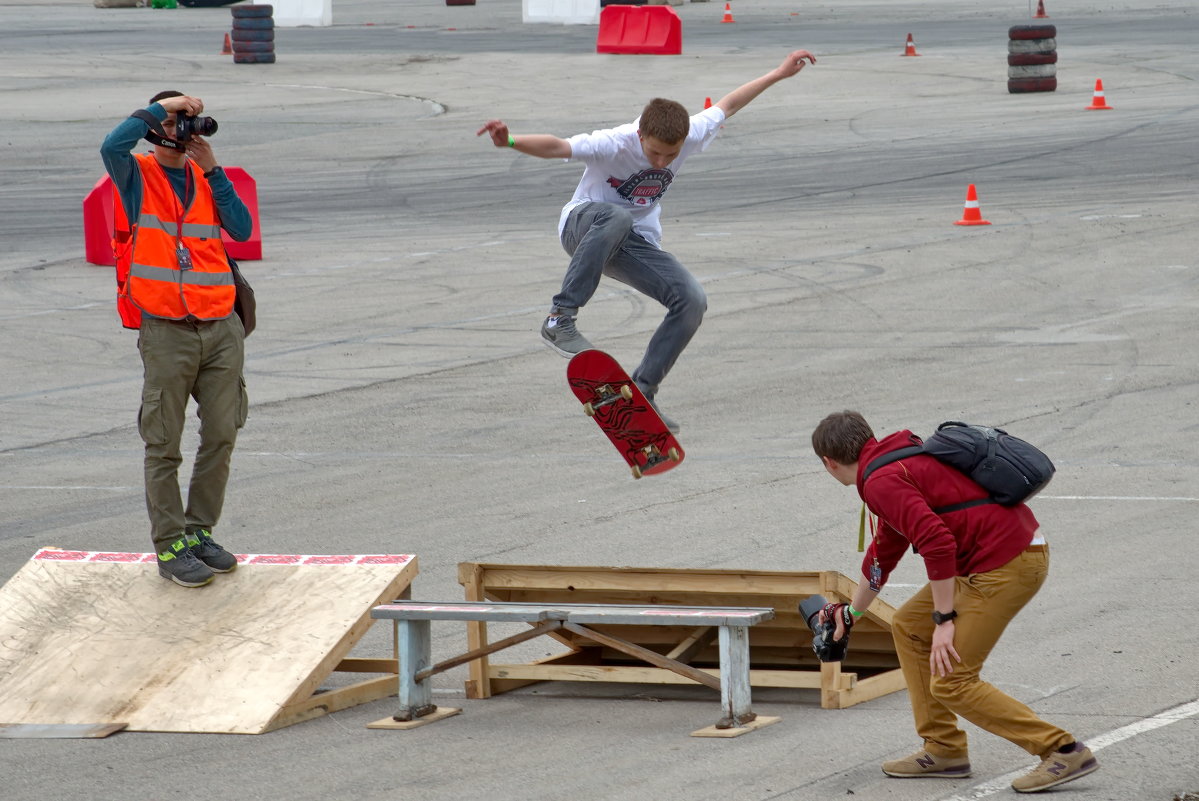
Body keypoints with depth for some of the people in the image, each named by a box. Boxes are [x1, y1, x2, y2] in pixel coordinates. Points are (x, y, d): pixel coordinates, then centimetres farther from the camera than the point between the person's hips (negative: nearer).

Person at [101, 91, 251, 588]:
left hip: (220, 327, 5)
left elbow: (241, 229, 0)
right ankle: (169, 546, 5)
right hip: (167, 331, -4)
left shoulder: (206, 180, 14)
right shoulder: (138, 176, 1)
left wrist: (212, 170, -4)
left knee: (221, 436, 7)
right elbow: (112, 147, -22)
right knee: (164, 445, -2)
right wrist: (160, 108, -13)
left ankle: (199, 531, 20)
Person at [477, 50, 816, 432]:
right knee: (617, 218, -42)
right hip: (584, 226, -5)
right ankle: (560, 318, -38)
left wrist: (779, 73, 13)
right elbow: (556, 147, -43)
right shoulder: (614, 144, -29)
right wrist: (511, 142, -63)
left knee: (692, 301, -15)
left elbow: (727, 104, 5)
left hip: (637, 244, 5)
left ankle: (641, 392, -2)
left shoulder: (691, 136, -14)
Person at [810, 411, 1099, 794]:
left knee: (950, 683, -6)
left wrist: (944, 620, -19)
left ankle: (1064, 751, -5)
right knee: (908, 628, 19)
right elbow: (884, 550, 36)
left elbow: (937, 543, -25)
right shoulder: (901, 460, 21)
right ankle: (944, 750, 21)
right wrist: (851, 611, 48)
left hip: (1006, 566, -10)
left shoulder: (882, 481, -12)